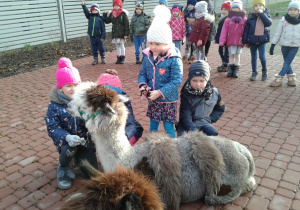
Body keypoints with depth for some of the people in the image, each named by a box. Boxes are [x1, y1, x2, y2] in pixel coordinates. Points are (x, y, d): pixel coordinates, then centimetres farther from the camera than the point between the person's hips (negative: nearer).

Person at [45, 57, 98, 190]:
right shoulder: (54, 106, -14)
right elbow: (52, 128, -17)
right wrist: (67, 137, -36)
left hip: (85, 139, 2)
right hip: (65, 140, -2)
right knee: (68, 149, -37)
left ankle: (77, 157, 34)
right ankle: (62, 169, 0)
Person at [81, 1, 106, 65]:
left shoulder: (100, 18, -1)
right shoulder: (90, 17, 10)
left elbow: (103, 28, -4)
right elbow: (86, 11, -2)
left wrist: (103, 37, -9)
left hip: (99, 36, -3)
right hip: (92, 36, 3)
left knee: (101, 48, 6)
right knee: (94, 48, 9)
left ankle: (103, 58, 18)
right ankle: (95, 59, 18)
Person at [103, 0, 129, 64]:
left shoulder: (123, 13, -8)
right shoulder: (111, 13, 5)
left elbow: (126, 24, -10)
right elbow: (107, 21, 14)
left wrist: (126, 34, -14)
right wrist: (105, 14, 2)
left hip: (121, 33, -4)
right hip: (114, 33, 4)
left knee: (121, 45, 3)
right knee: (117, 45, 10)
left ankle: (123, 58, 13)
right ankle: (118, 58, 18)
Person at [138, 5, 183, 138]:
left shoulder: (174, 59, -19)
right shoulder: (148, 57, -2)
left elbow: (176, 81, -21)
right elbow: (142, 73, 7)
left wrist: (159, 92, -24)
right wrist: (143, 86, -13)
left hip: (168, 100, -5)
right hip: (152, 100, 6)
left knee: (168, 127, 7)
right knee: (153, 125, 21)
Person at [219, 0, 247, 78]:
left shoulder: (244, 19, 4)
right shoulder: (228, 19, 1)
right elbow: (224, 30, -3)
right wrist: (222, 40, -10)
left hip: (240, 41, 1)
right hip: (230, 41, 0)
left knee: (237, 55, 7)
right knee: (231, 55, 7)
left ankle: (236, 70, 15)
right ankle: (230, 69, 16)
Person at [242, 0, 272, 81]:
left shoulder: (266, 14, 2)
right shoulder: (251, 16, 1)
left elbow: (269, 23, -19)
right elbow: (246, 29, 3)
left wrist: (261, 13, -17)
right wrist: (245, 41, 0)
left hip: (262, 40, -1)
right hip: (252, 40, 1)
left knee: (262, 57, -6)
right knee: (253, 58, 10)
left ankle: (264, 71, 17)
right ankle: (254, 72, 25)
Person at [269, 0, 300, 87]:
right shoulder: (284, 20, -4)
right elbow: (277, 33, 0)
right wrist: (273, 45, -2)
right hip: (285, 45, 1)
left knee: (287, 62, -5)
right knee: (287, 62, 9)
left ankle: (278, 79, -3)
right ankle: (291, 78, 23)